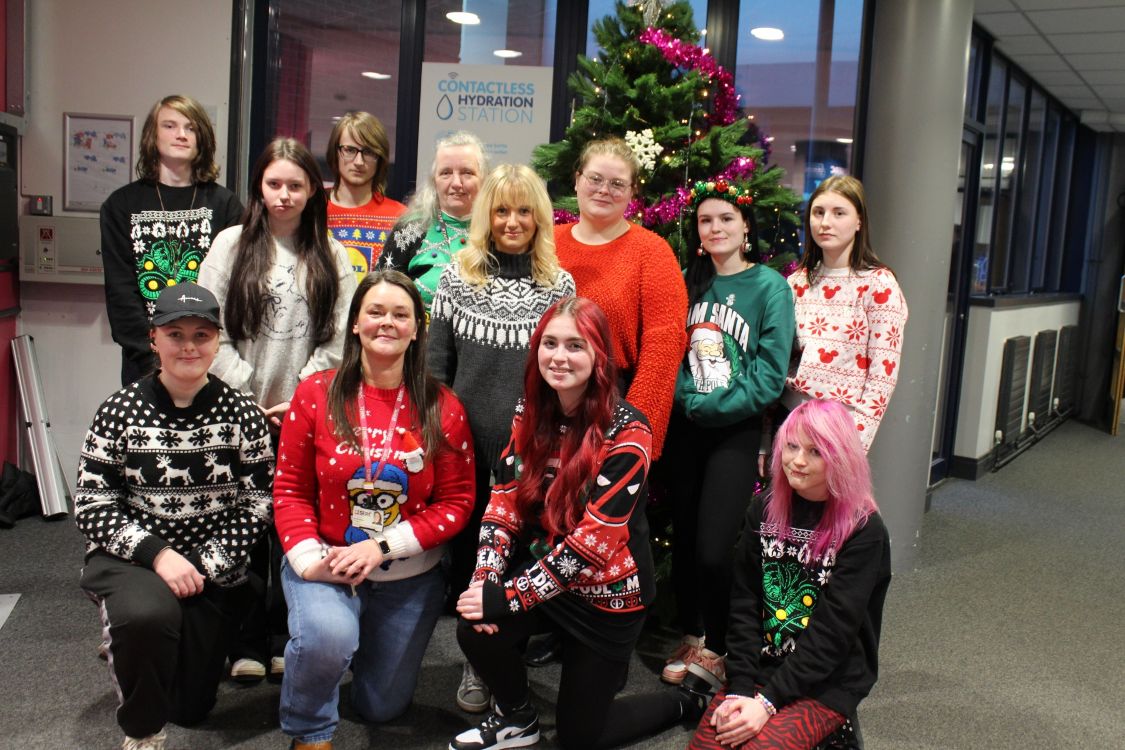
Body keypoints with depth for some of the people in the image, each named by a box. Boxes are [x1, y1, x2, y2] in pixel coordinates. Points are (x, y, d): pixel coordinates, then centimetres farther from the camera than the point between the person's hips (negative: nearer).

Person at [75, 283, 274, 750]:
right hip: (131, 559, -2)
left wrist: (204, 564, -14)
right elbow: (92, 504, -7)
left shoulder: (241, 413, -4)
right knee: (148, 615, -38)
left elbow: (258, 502, -4)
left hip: (214, 571, 2)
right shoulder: (120, 411, -6)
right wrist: (156, 553, -21)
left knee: (190, 707, 6)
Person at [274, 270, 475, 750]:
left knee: (383, 707, 15)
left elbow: (456, 502, -7)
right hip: (326, 562, -2)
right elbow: (290, 489, -4)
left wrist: (382, 547, -18)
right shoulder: (316, 395, -8)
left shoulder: (443, 408, -7)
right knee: (327, 638, -35)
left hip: (410, 575, 2)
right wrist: (308, 557, -20)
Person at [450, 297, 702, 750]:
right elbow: (505, 497, -4)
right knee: (476, 627, -23)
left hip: (607, 591, -5)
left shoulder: (626, 431, -21)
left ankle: (683, 703, 32)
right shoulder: (531, 413, -2)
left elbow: (595, 538, -26)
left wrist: (508, 596, -25)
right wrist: (485, 578, -19)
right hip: (542, 574, 5)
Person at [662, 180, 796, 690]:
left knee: (714, 548, -8)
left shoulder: (769, 286, -5)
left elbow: (771, 372, -10)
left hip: (737, 431, -4)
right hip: (685, 428, 4)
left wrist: (715, 405, -15)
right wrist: (689, 399, -9)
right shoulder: (688, 283, 8)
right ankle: (691, 640, 29)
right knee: (684, 539, 11)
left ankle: (718, 651, 14)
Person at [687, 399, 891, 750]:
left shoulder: (864, 532, -13)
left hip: (827, 685, -4)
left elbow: (832, 632, -17)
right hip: (761, 669, 4)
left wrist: (768, 700, -20)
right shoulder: (764, 510, 2)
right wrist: (740, 688, -10)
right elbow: (744, 605, 0)